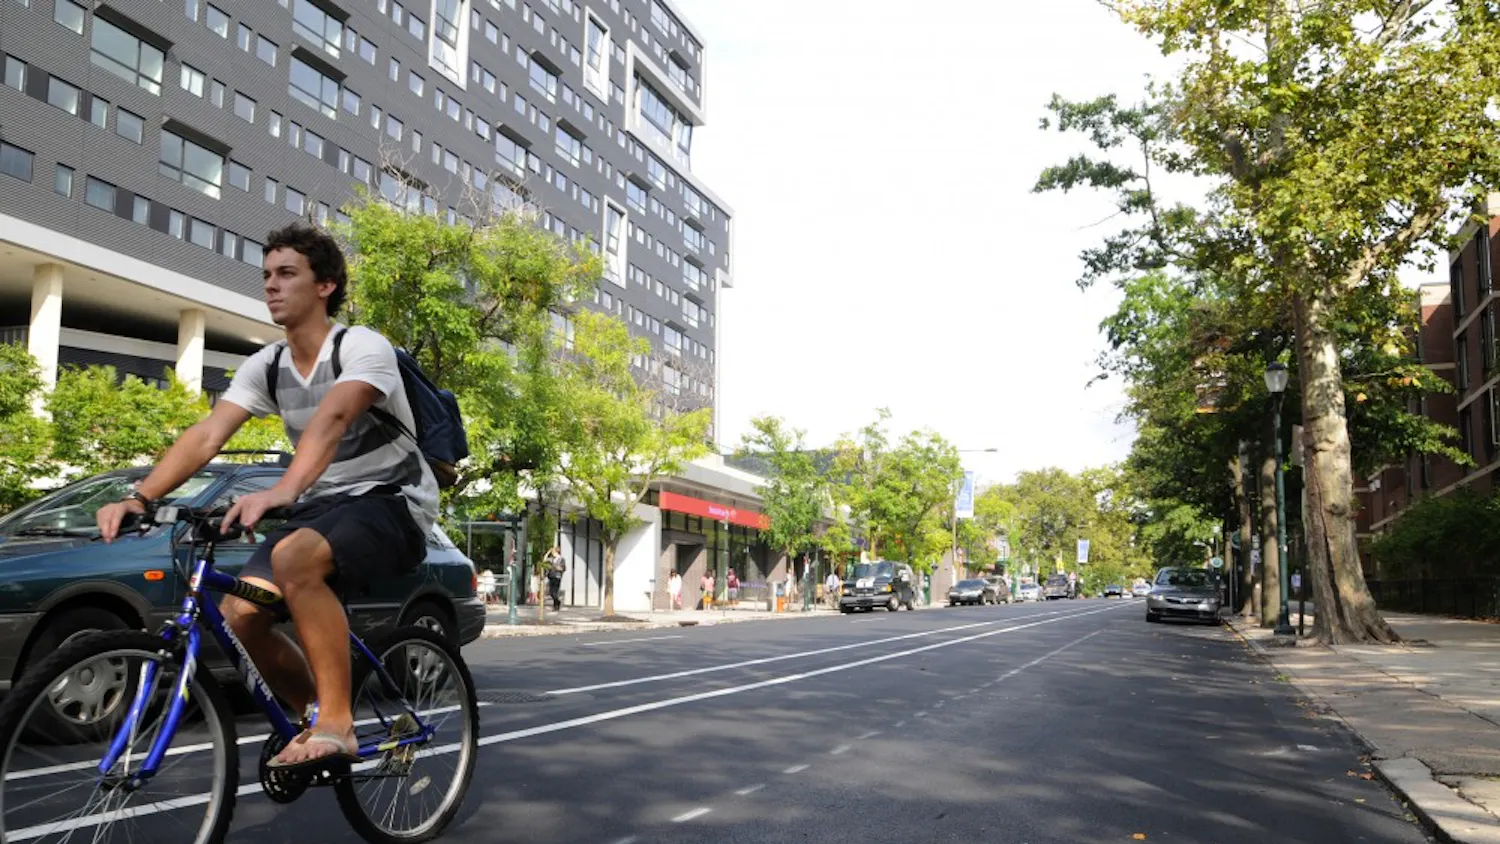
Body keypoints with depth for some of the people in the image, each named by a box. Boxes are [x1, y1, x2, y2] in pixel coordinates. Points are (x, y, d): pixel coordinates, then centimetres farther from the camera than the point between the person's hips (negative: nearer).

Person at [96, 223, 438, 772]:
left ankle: (337, 723, -24)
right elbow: (207, 435, -7)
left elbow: (332, 418, -35)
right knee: (238, 613, -12)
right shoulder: (265, 367, 4)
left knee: (293, 558, -35)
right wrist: (139, 497, -23)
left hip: (390, 501, -7)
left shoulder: (362, 346, -15)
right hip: (320, 504, 7)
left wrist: (282, 491, -52)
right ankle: (316, 717, 12)